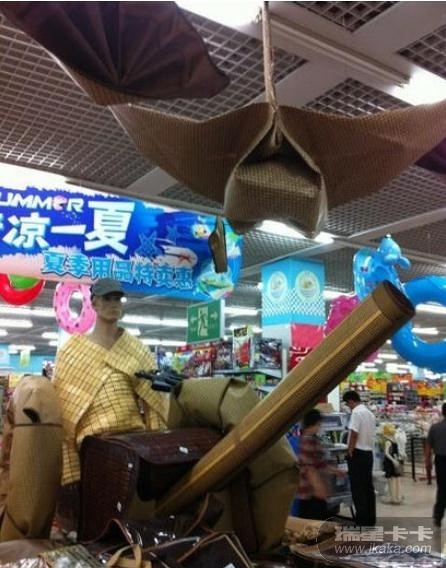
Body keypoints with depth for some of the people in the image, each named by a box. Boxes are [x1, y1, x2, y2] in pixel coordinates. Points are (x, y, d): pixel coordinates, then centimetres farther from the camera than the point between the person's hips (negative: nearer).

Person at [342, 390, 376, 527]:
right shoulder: (369, 413, 13)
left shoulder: (356, 412, -14)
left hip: (358, 453, -9)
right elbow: (371, 435, 15)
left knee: (358, 488, -2)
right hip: (369, 453, 9)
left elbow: (354, 434, -20)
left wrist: (349, 451, -11)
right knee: (368, 487, 12)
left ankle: (362, 520, 1)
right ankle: (370, 519, 17)